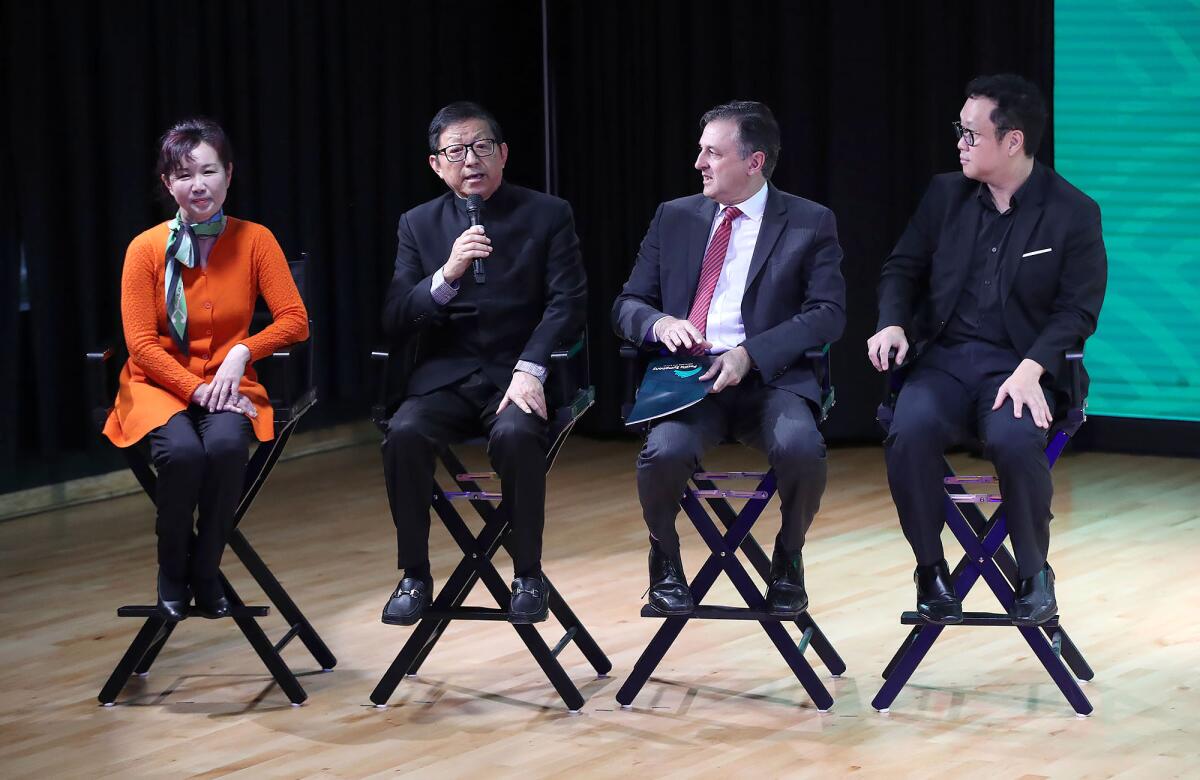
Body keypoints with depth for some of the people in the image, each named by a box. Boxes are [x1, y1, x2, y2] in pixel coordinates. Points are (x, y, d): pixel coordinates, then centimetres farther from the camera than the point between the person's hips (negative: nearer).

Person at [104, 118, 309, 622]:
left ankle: (205, 571, -12)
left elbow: (295, 320, -4)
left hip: (227, 383, 1)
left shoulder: (254, 241, -1)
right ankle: (172, 574, -8)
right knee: (182, 451, -33)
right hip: (160, 386, -1)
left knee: (226, 444, -33)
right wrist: (197, 390, -17)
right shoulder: (146, 249, -6)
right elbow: (141, 344, -7)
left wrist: (242, 352, -19)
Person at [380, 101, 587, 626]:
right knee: (404, 434, -29)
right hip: (446, 379, 2)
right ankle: (414, 576, -15)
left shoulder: (548, 216, 5)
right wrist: (446, 274, -16)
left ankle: (528, 575, -17)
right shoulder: (419, 225, 10)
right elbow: (394, 322, 2)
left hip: (517, 378, -2)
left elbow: (566, 303, -3)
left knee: (515, 435, -35)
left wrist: (530, 370, -19)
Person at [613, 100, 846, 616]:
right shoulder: (674, 218, 16)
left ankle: (788, 560, -4)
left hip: (770, 378, -2)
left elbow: (828, 314, -3)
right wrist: (658, 322, -10)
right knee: (665, 450, -31)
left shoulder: (810, 224, 7)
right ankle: (665, 558, 1)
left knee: (800, 446, -34)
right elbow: (626, 306, 16)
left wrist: (750, 354, -17)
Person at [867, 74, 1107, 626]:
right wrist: (892, 323, -5)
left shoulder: (1073, 213, 0)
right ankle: (931, 569, -10)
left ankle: (1034, 573, -10)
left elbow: (1077, 310, -4)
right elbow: (902, 269, 16)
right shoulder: (945, 194, 10)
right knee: (910, 434, -31)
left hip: (1020, 367, -3)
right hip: (944, 358, 3)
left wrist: (1031, 369, -20)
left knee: (1014, 441, -35)